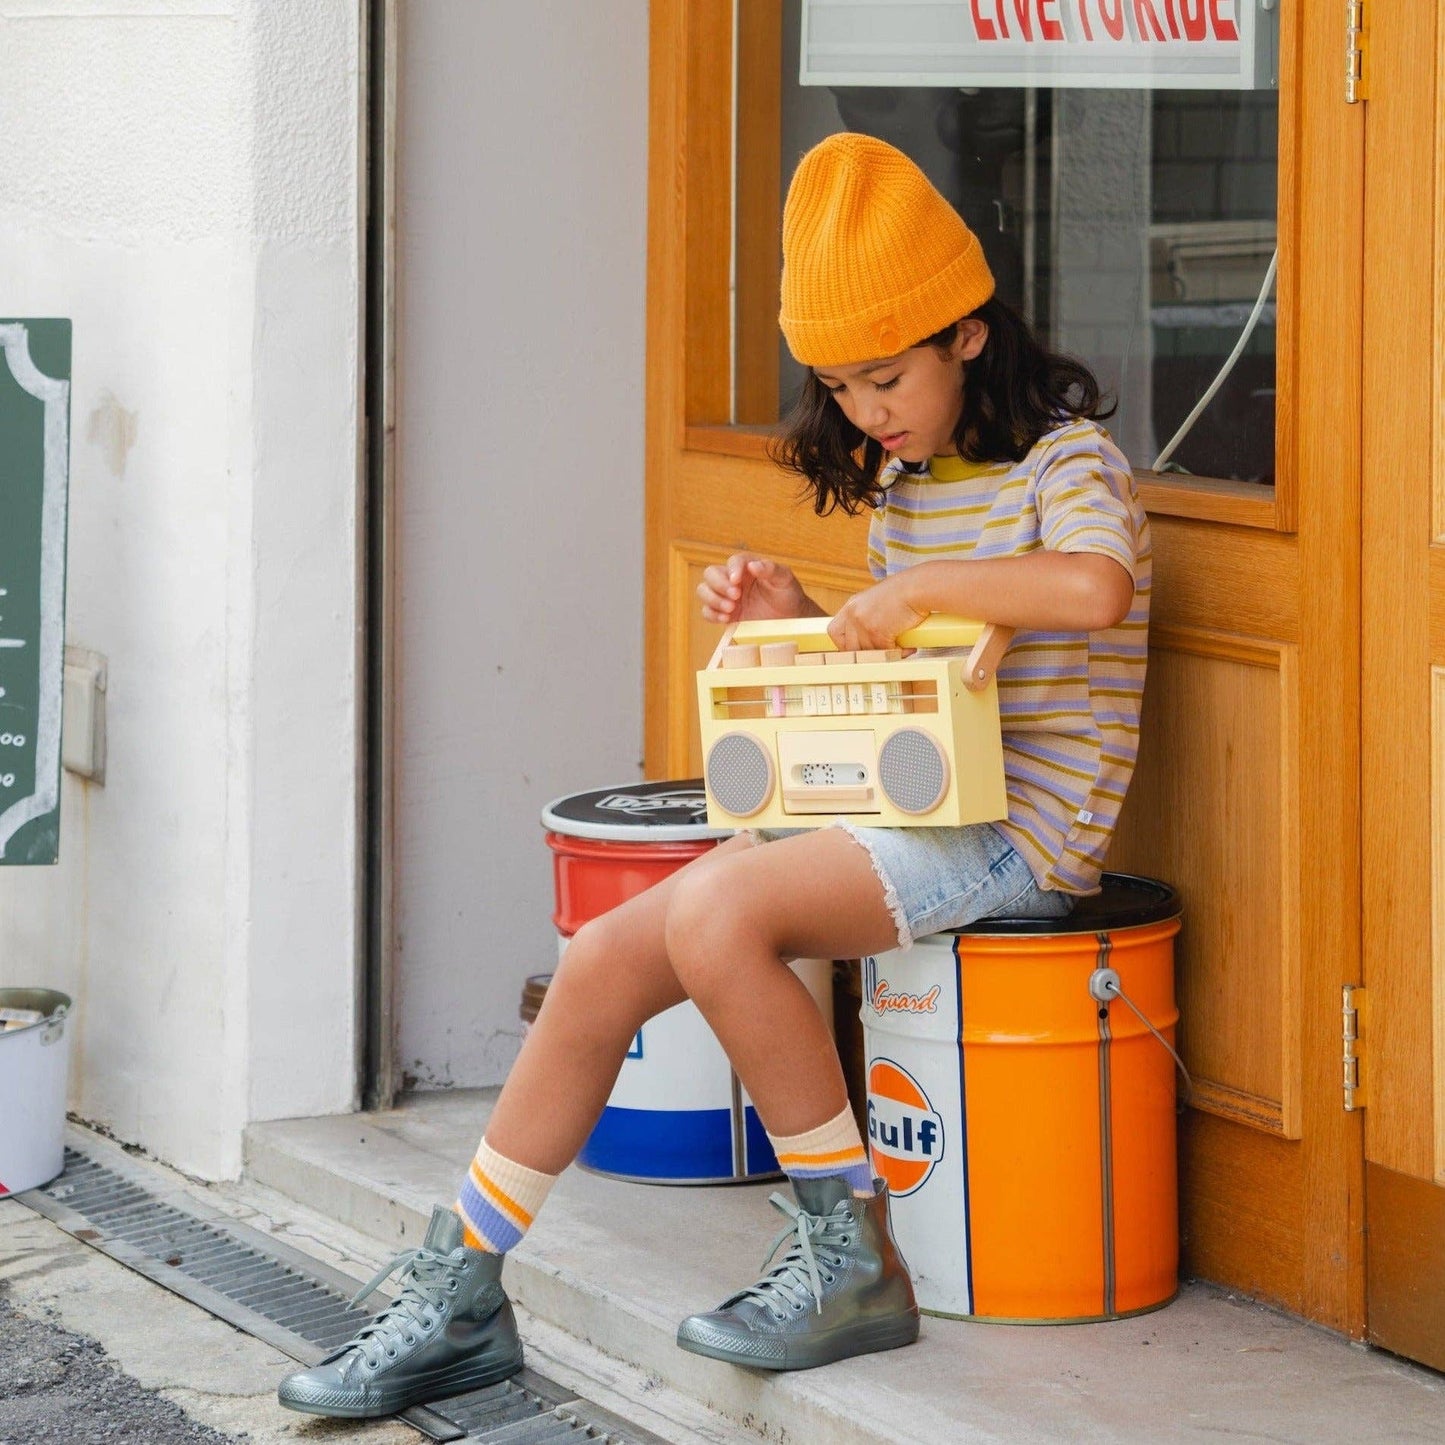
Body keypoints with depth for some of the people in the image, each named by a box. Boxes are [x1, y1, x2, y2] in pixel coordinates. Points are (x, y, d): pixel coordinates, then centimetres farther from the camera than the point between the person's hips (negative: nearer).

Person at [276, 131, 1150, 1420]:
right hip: (898, 808, 9)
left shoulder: (1063, 457, -9)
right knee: (604, 961, -4)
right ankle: (457, 1300, 5)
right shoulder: (901, 480, 16)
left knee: (715, 912, -31)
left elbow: (1094, 588, -33)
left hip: (1021, 824, -9)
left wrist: (917, 587, -24)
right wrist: (799, 622, 7)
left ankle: (851, 1257, -17)